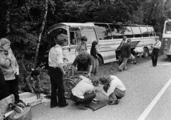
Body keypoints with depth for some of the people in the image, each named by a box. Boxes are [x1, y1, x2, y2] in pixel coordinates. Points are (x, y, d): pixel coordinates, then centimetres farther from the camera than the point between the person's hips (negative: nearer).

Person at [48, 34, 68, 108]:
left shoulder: (52, 49, 5)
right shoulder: (59, 50, -18)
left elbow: (49, 60, 9)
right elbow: (59, 63, -23)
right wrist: (63, 71, -13)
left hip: (51, 69, 7)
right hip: (57, 70, -7)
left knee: (53, 87, 17)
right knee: (60, 87, 9)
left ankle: (53, 103, 27)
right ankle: (62, 103, 22)